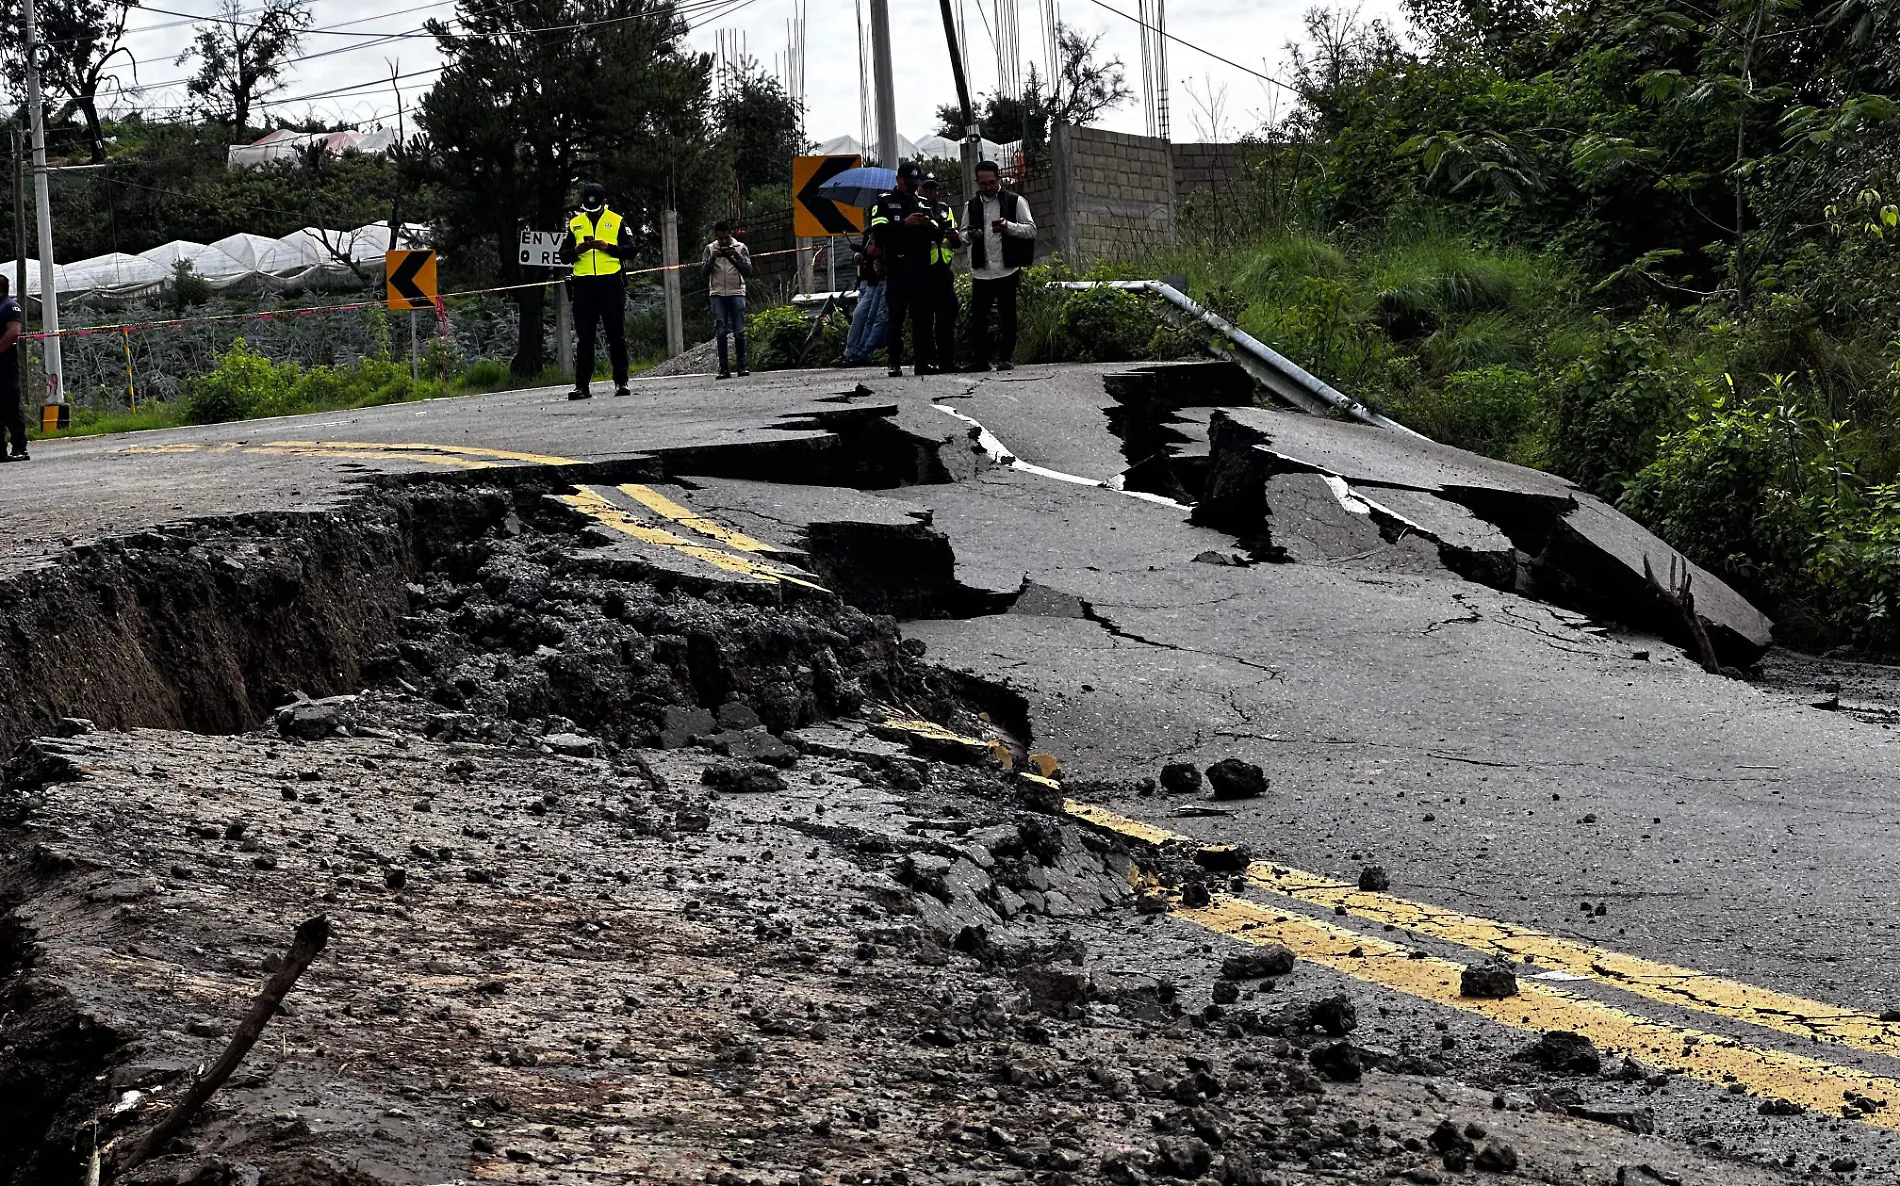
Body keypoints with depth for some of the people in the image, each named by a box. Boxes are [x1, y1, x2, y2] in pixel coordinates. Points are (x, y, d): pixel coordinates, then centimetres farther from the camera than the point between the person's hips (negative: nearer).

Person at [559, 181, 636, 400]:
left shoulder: (617, 222, 5)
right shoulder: (574, 224, 12)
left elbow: (630, 249, -3)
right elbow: (563, 256, 11)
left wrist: (608, 247, -18)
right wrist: (576, 251, -10)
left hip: (611, 282, -2)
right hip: (583, 284, 2)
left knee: (616, 334, 3)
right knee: (583, 337, 0)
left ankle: (621, 382, 8)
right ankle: (582, 386, 1)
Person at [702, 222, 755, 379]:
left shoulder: (741, 248, 5)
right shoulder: (710, 248, 8)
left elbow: (748, 270, 0)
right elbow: (703, 270, 5)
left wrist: (737, 256, -12)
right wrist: (712, 258, -11)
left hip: (737, 293, -1)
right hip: (717, 294, 1)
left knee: (739, 331, -4)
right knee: (721, 332, -4)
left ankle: (742, 366, 1)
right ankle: (723, 369, -4)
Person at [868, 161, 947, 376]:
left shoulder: (923, 204, 20)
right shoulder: (884, 202, 7)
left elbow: (938, 234, 14)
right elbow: (878, 229, -10)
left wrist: (930, 225, -7)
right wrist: (905, 223, -18)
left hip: (921, 268, 4)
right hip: (896, 268, -4)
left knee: (922, 316, 2)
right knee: (895, 316, -5)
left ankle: (923, 361, 4)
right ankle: (895, 363, -6)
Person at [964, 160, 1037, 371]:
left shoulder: (1015, 201, 3)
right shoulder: (972, 205, 14)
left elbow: (1031, 229, -1)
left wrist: (1009, 227, -18)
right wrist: (971, 236, -4)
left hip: (1007, 270, -3)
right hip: (981, 272, 3)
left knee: (1007, 316, 0)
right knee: (978, 316, -1)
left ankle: (1006, 358, 6)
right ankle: (980, 360, 3)